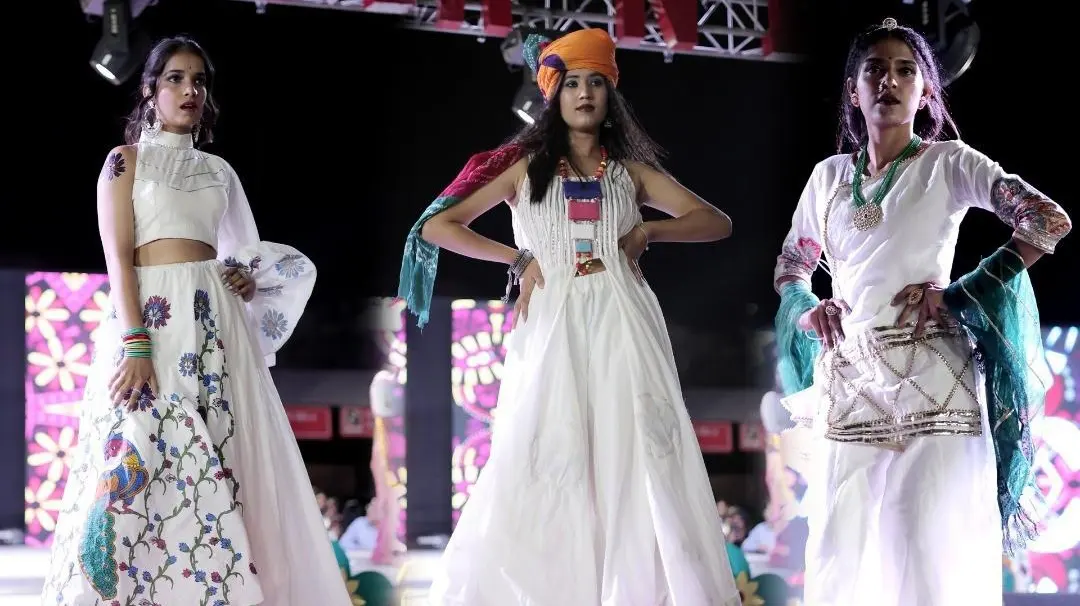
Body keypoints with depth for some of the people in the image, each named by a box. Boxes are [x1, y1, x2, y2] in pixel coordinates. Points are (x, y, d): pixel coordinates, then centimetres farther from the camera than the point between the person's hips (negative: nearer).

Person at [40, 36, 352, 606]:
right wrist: (136, 342, -19)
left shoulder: (219, 170, 18)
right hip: (149, 314, -4)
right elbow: (118, 258, -6)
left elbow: (268, 256, 26)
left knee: (219, 462, -2)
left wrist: (249, 280, 2)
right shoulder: (126, 161, 5)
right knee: (138, 459, -11)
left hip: (215, 319, 4)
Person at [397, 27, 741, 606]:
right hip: (551, 333, -1)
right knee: (542, 476, -5)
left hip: (622, 330, 1)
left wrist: (648, 231, 1)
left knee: (634, 467, -6)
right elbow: (437, 227, 8)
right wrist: (518, 258, 2)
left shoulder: (631, 171, 15)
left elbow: (717, 223, 15)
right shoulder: (525, 166, 11)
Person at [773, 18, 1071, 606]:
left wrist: (956, 294, -10)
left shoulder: (948, 162, 1)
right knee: (843, 547, 3)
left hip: (929, 379, -4)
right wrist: (806, 310, 2)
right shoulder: (829, 176, 13)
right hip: (849, 381, 4)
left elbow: (1050, 222, -8)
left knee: (934, 547, -8)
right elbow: (790, 266, 25)